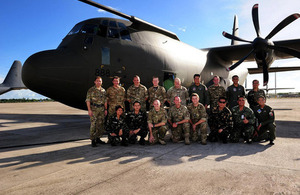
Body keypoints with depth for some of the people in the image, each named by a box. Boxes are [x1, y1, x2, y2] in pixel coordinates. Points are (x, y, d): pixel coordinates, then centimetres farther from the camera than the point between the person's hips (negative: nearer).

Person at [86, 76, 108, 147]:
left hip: (102, 109, 5)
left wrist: (106, 109, 10)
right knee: (93, 124, -7)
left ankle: (98, 138, 20)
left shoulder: (103, 90, 14)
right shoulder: (91, 90, -2)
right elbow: (88, 100, -6)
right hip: (94, 109, -5)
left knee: (101, 124, 8)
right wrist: (89, 110, -14)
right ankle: (93, 140, 1)